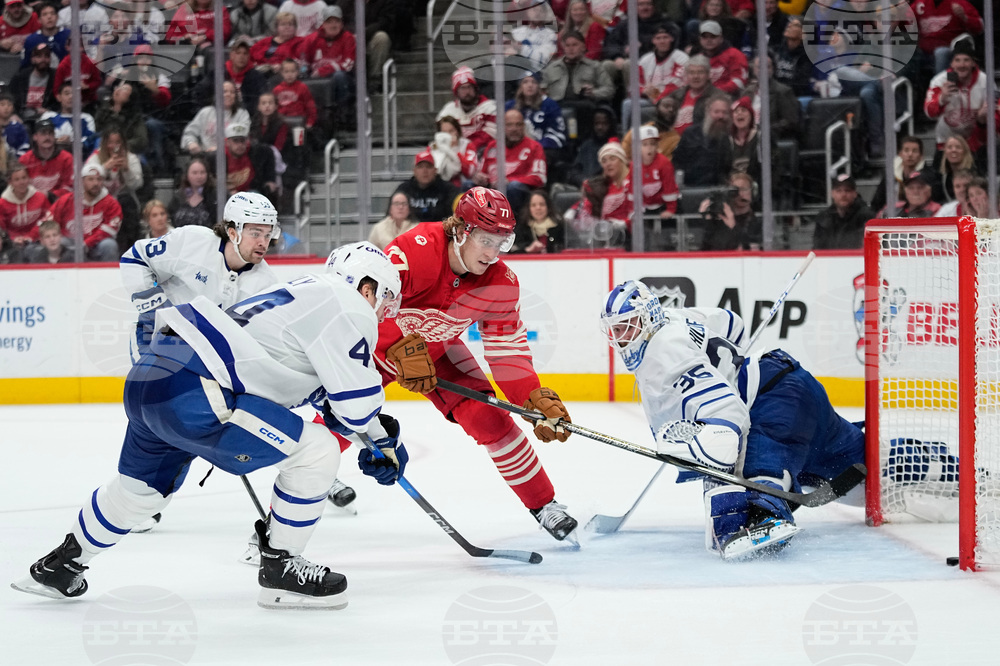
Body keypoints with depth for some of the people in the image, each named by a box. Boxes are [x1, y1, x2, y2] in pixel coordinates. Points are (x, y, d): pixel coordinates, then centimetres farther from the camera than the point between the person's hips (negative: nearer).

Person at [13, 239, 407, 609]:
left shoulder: (311, 294, 27)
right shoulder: (348, 307, -3)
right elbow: (357, 401, -6)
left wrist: (375, 434, 30)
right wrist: (386, 441, 13)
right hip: (192, 393, -10)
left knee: (143, 487, 32)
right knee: (316, 452, -5)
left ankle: (59, 566, 47)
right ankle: (279, 568, 7)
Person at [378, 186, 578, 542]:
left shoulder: (501, 283, -18)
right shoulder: (417, 249, -36)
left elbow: (508, 348, -10)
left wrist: (537, 400, -19)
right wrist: (404, 351, -46)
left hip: (438, 349, 3)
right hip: (379, 342, -3)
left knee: (489, 418, -11)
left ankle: (543, 506, -1)